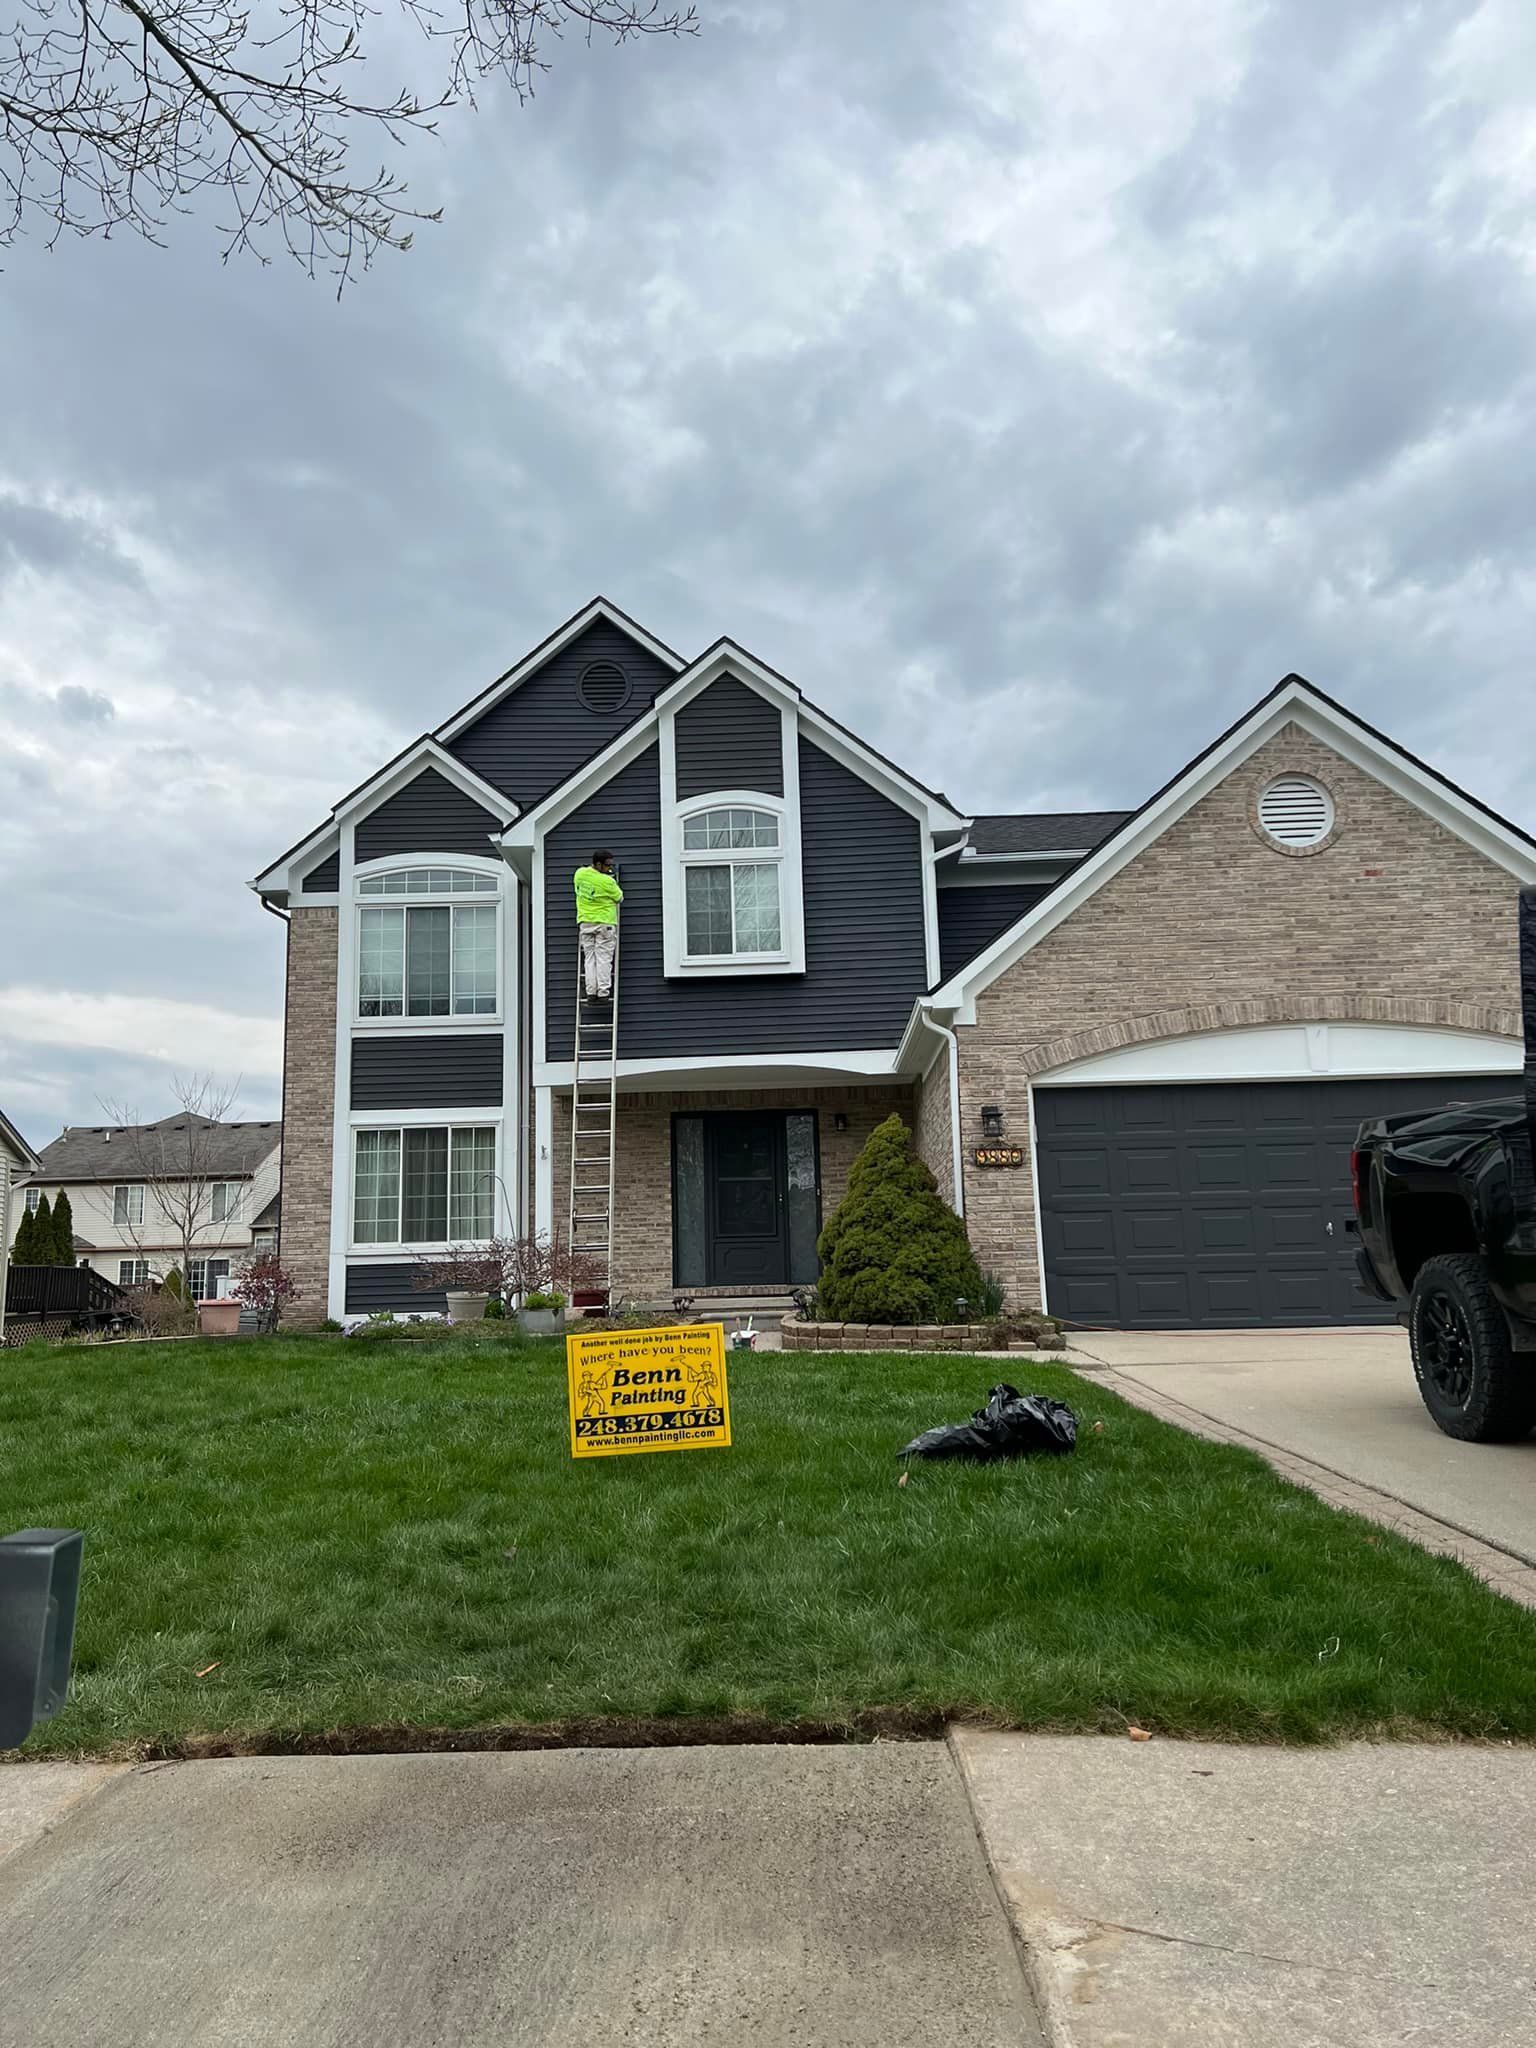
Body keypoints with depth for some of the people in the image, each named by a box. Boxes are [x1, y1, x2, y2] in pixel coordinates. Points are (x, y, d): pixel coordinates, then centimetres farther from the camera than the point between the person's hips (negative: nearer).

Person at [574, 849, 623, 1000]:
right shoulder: (607, 882, -16)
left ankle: (591, 993, 1)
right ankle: (603, 993, -5)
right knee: (603, 959, -2)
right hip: (604, 922, -5)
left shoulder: (579, 873, 1)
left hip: (585, 922, 5)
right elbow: (619, 898, -2)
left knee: (589, 958, 7)